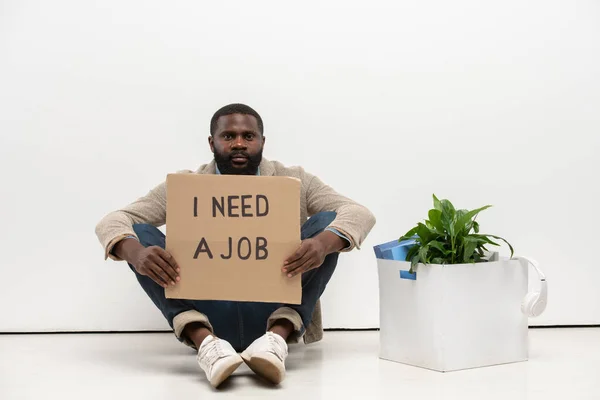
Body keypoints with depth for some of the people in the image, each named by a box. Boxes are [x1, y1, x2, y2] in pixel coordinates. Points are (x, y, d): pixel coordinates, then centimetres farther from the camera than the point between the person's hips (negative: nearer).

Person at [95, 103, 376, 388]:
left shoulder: (293, 182, 3)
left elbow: (360, 214, -8)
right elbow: (112, 222, -5)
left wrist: (322, 243, -32)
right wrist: (135, 252, -31)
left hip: (274, 314, 0)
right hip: (207, 317, 0)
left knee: (328, 223, -17)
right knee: (139, 234, -16)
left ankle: (277, 336, -33)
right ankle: (205, 341, -34)